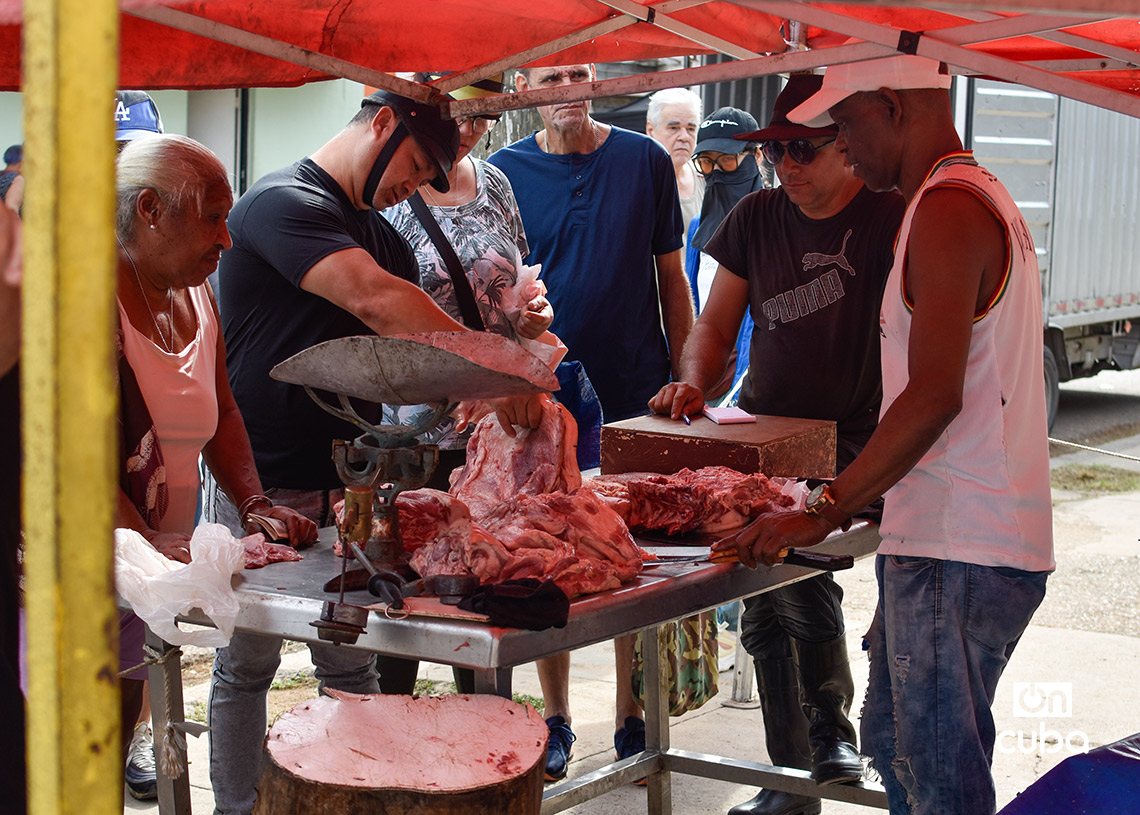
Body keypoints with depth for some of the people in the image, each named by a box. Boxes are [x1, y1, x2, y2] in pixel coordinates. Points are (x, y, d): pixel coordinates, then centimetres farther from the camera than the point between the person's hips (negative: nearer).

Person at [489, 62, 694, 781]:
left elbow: (671, 279, 8)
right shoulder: (504, 173, 2)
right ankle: (557, 723, 18)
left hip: (635, 396, 0)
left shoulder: (645, 161, 3)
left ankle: (633, 721, 16)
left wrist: (684, 382, 3)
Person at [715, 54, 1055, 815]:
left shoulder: (947, 212, -15)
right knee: (895, 741, 18)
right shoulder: (982, 198, 18)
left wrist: (825, 513, -20)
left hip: (959, 551, -10)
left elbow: (935, 399, -23)